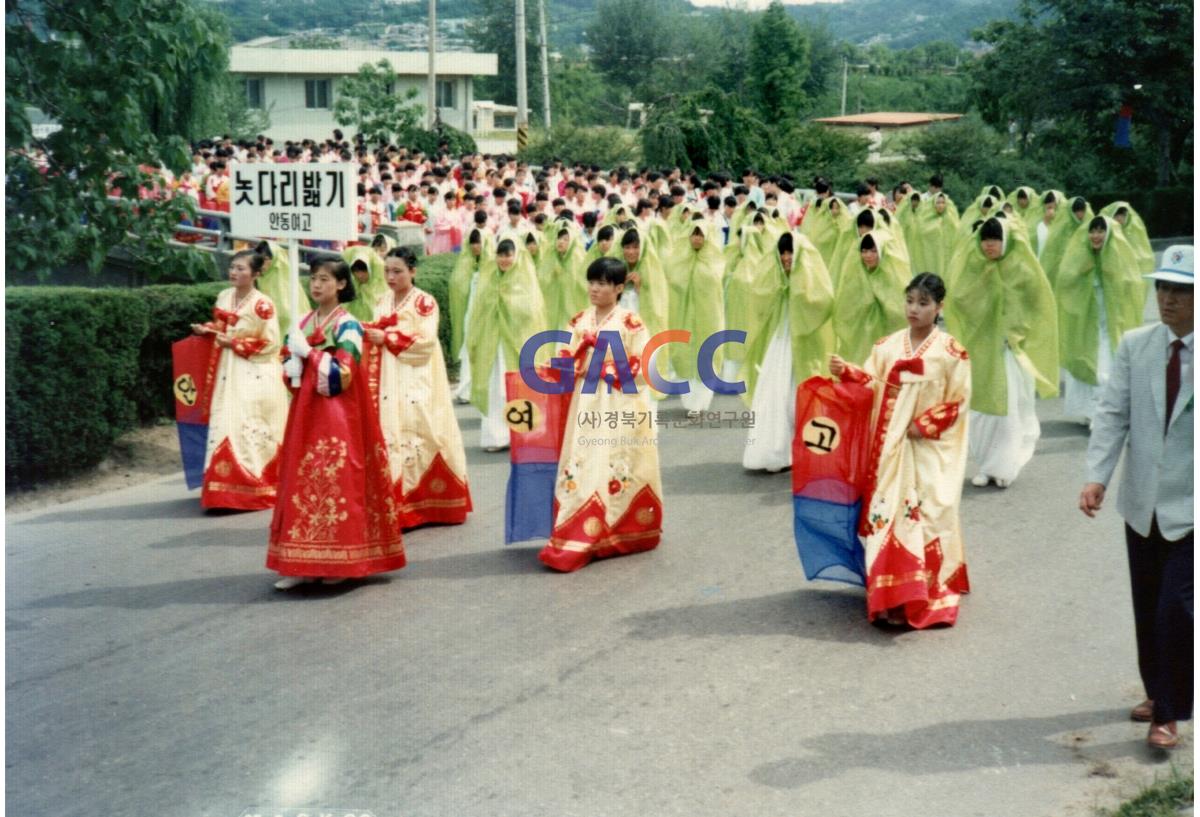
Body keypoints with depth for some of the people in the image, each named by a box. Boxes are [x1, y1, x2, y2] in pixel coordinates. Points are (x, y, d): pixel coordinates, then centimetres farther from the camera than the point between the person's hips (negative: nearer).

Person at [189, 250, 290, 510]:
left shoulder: (262, 305, -13)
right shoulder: (224, 297, 8)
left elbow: (270, 344, -14)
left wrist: (234, 343, -15)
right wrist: (207, 330, 3)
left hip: (256, 375, -7)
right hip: (228, 373, 7)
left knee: (253, 431, -7)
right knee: (226, 428, 4)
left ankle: (256, 489, 0)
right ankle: (226, 489, 10)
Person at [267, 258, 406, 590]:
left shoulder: (347, 325, -8)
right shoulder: (304, 322, 13)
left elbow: (342, 374, -16)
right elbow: (292, 366, 20)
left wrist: (308, 352, -14)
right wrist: (292, 366, -3)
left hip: (337, 416, -7)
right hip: (306, 413, 7)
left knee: (337, 483, -6)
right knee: (303, 482, 4)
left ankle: (340, 560, 2)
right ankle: (304, 563, 7)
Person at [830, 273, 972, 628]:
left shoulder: (951, 352, -4)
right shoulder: (888, 345, 8)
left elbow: (957, 402, -4)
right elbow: (872, 384, 5)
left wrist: (924, 425, -14)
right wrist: (846, 372, -13)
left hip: (929, 449, -4)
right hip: (890, 445, 4)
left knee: (925, 516, -7)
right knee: (886, 512, 2)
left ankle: (928, 597, -1)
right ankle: (891, 595, 10)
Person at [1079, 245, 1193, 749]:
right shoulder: (1135, 346, 1)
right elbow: (1113, 414, -3)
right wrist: (1097, 476, -15)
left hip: (1191, 509, -4)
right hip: (1144, 502, 4)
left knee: (1176, 609, -8)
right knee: (1147, 608, 15)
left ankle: (1169, 713, 7)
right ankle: (1158, 693, 35)